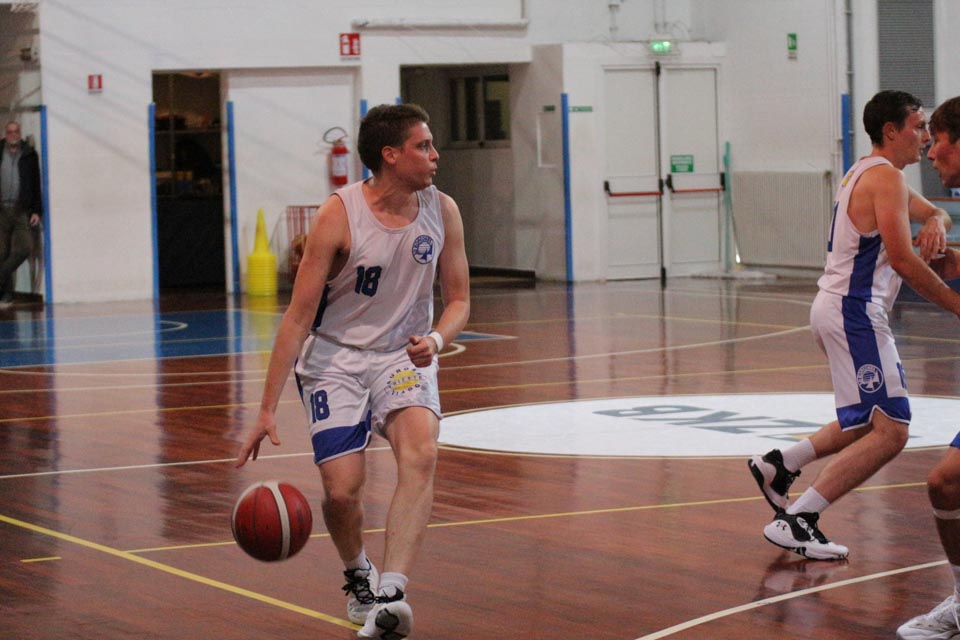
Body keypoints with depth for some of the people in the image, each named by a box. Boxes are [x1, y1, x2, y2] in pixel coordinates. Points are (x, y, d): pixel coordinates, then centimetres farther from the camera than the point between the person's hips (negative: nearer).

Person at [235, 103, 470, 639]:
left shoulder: (442, 211, -6)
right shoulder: (339, 215, -18)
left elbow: (459, 301, 4)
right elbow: (299, 316, -16)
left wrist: (436, 340, -21)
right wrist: (268, 410, -20)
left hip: (404, 355, 3)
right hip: (335, 358, -2)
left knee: (421, 455, -26)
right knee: (342, 491, -10)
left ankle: (389, 595, -33)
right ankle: (358, 576, 24)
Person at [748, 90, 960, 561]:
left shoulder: (868, 173, 20)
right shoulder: (886, 177, -12)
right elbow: (903, 259, -19)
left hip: (840, 308, 11)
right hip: (854, 311, -11)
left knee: (871, 422, 23)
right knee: (890, 432, -13)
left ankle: (780, 464, 23)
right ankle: (796, 521, -17)